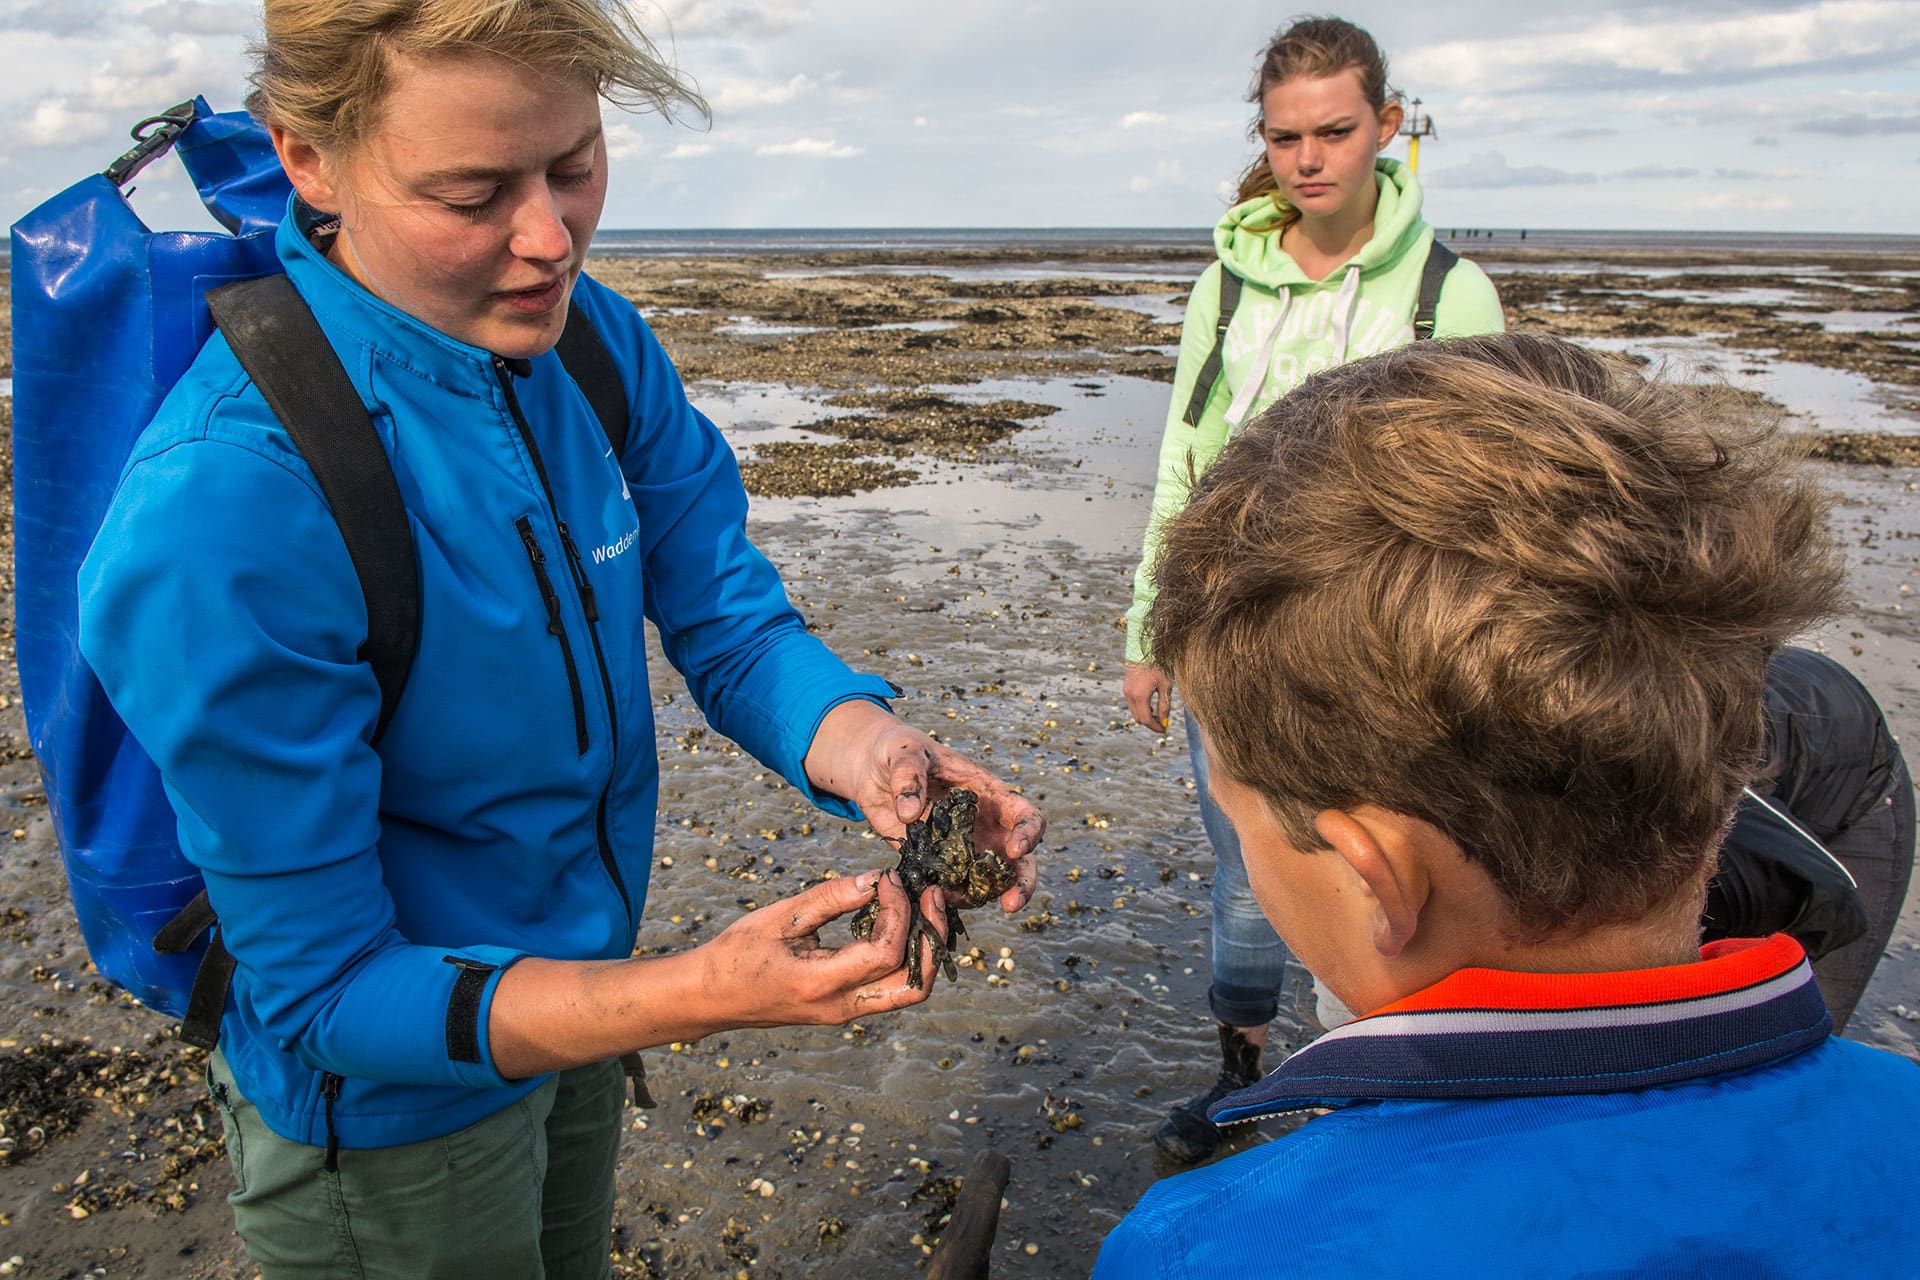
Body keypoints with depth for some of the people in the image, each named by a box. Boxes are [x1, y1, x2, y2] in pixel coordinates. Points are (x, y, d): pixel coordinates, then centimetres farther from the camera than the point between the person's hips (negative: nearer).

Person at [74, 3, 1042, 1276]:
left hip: (580, 995, 6)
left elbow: (731, 621, -9)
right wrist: (693, 994, -39)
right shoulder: (220, 510, -33)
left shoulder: (597, 341, -13)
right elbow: (326, 992, -27)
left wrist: (860, 746, -31)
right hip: (395, 1110, -6)